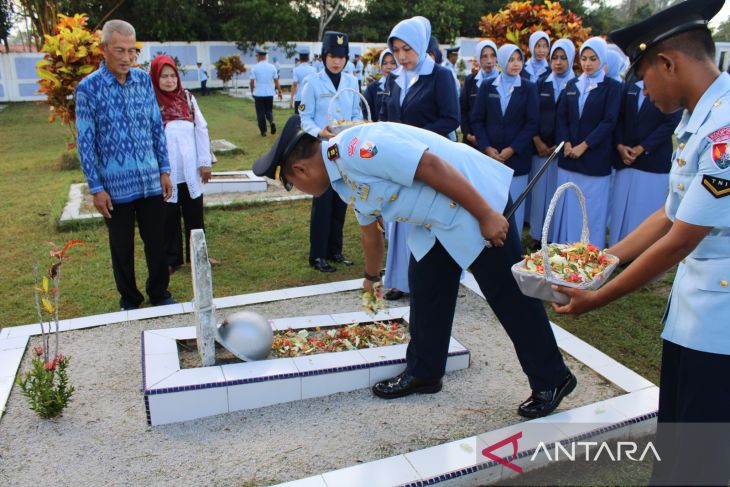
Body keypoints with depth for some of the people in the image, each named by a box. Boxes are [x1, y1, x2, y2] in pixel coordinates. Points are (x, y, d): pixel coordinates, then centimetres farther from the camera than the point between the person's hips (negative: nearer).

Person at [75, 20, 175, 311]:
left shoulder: (144, 79, 3)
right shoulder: (88, 88, -8)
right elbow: (86, 142, -7)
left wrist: (164, 170, 7)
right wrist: (96, 188, -8)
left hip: (150, 180, 3)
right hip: (116, 185, -3)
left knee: (156, 242, 12)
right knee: (122, 248, 11)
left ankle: (159, 294, 30)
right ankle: (129, 301, 29)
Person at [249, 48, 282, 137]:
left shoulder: (255, 68, -6)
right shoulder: (272, 67, 1)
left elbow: (251, 81, -7)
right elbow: (276, 80, 1)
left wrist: (252, 90, 10)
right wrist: (279, 91, 10)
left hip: (258, 94, -2)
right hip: (269, 93, 2)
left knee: (260, 113, 7)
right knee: (269, 110, 15)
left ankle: (263, 131, 9)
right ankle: (272, 121, -15)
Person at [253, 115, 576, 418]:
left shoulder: (355, 149, -23)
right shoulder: (345, 181, 10)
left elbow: (431, 166, -27)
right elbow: (369, 231, 26)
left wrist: (487, 215, -24)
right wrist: (371, 277, 42)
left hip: (477, 201, -9)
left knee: (510, 297, 1)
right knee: (424, 289, 14)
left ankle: (551, 381, 18)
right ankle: (423, 372, 30)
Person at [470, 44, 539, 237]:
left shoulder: (529, 88, 4)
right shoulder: (487, 86, 7)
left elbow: (532, 123, -2)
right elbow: (476, 119, 3)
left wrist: (511, 149, -11)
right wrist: (487, 148, -9)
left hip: (517, 157, -1)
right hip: (489, 155, 1)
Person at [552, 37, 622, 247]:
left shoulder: (612, 86, -1)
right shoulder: (572, 85, 12)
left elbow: (609, 122, -8)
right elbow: (561, 117, 9)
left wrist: (584, 146, -15)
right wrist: (566, 143, -7)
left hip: (595, 158, -4)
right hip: (569, 157, 4)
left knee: (592, 208, 0)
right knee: (567, 205, 7)